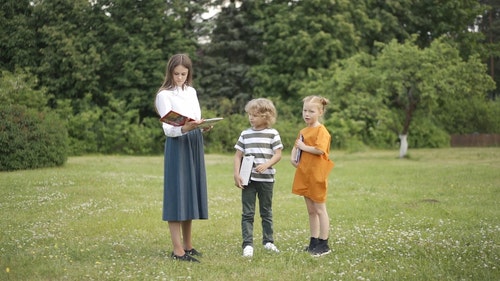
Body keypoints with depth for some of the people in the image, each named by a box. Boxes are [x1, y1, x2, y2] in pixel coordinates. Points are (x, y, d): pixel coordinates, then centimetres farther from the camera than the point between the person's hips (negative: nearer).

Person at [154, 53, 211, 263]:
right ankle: (177, 250, -7)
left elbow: (197, 120, 12)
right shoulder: (165, 95, -5)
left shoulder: (191, 92, 14)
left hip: (195, 144, 7)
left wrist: (204, 126, -11)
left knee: (191, 193, 10)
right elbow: (168, 129, -13)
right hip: (177, 145, -6)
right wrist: (184, 128, -32)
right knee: (177, 194, -8)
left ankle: (187, 245, 20)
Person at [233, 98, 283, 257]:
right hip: (248, 179, 1)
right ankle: (247, 244, -1)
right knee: (247, 213, -2)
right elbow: (238, 156, 6)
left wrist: (266, 165, -23)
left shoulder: (272, 134, -1)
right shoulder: (245, 134, 6)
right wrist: (236, 174, -5)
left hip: (266, 179, -1)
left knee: (266, 212, 12)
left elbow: (278, 155, -6)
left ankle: (268, 241, 23)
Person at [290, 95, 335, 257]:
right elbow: (296, 147, 23)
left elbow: (319, 150, -25)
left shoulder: (321, 130, -12)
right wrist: (293, 157, 4)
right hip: (304, 175, 8)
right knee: (311, 210, 13)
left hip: (316, 175, -8)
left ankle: (324, 245, 5)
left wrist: (304, 147, -15)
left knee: (320, 209, -2)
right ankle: (314, 242, 20)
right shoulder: (303, 131, 13)